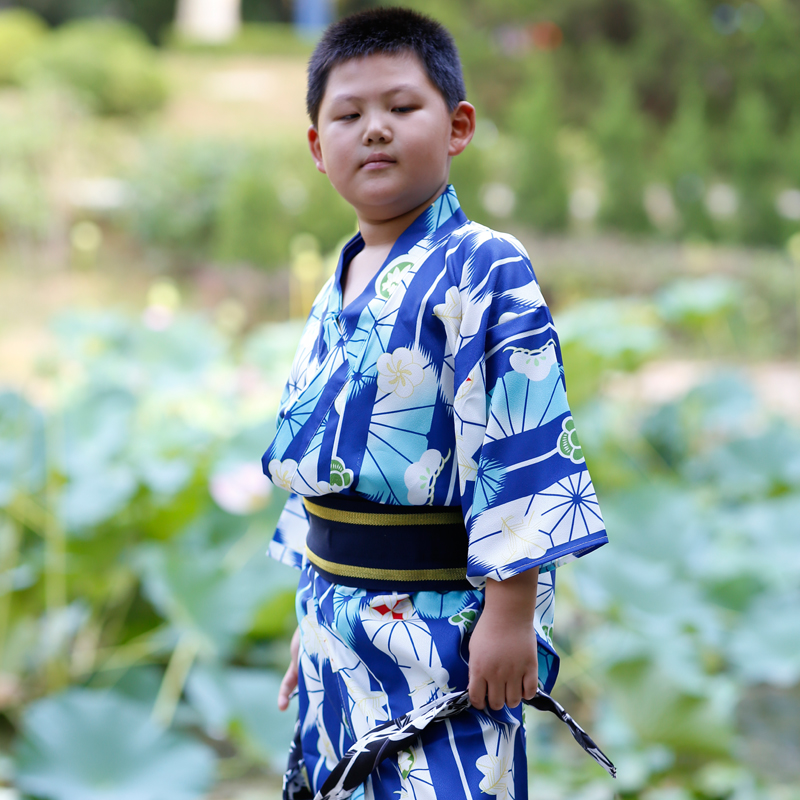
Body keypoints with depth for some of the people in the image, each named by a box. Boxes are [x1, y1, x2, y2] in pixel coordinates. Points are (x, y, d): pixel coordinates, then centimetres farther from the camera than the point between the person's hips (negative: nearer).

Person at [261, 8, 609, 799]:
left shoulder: (483, 273, -13)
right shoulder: (335, 294, 11)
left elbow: (521, 445, -18)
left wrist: (511, 609, -21)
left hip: (439, 628, -8)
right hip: (337, 626, 8)